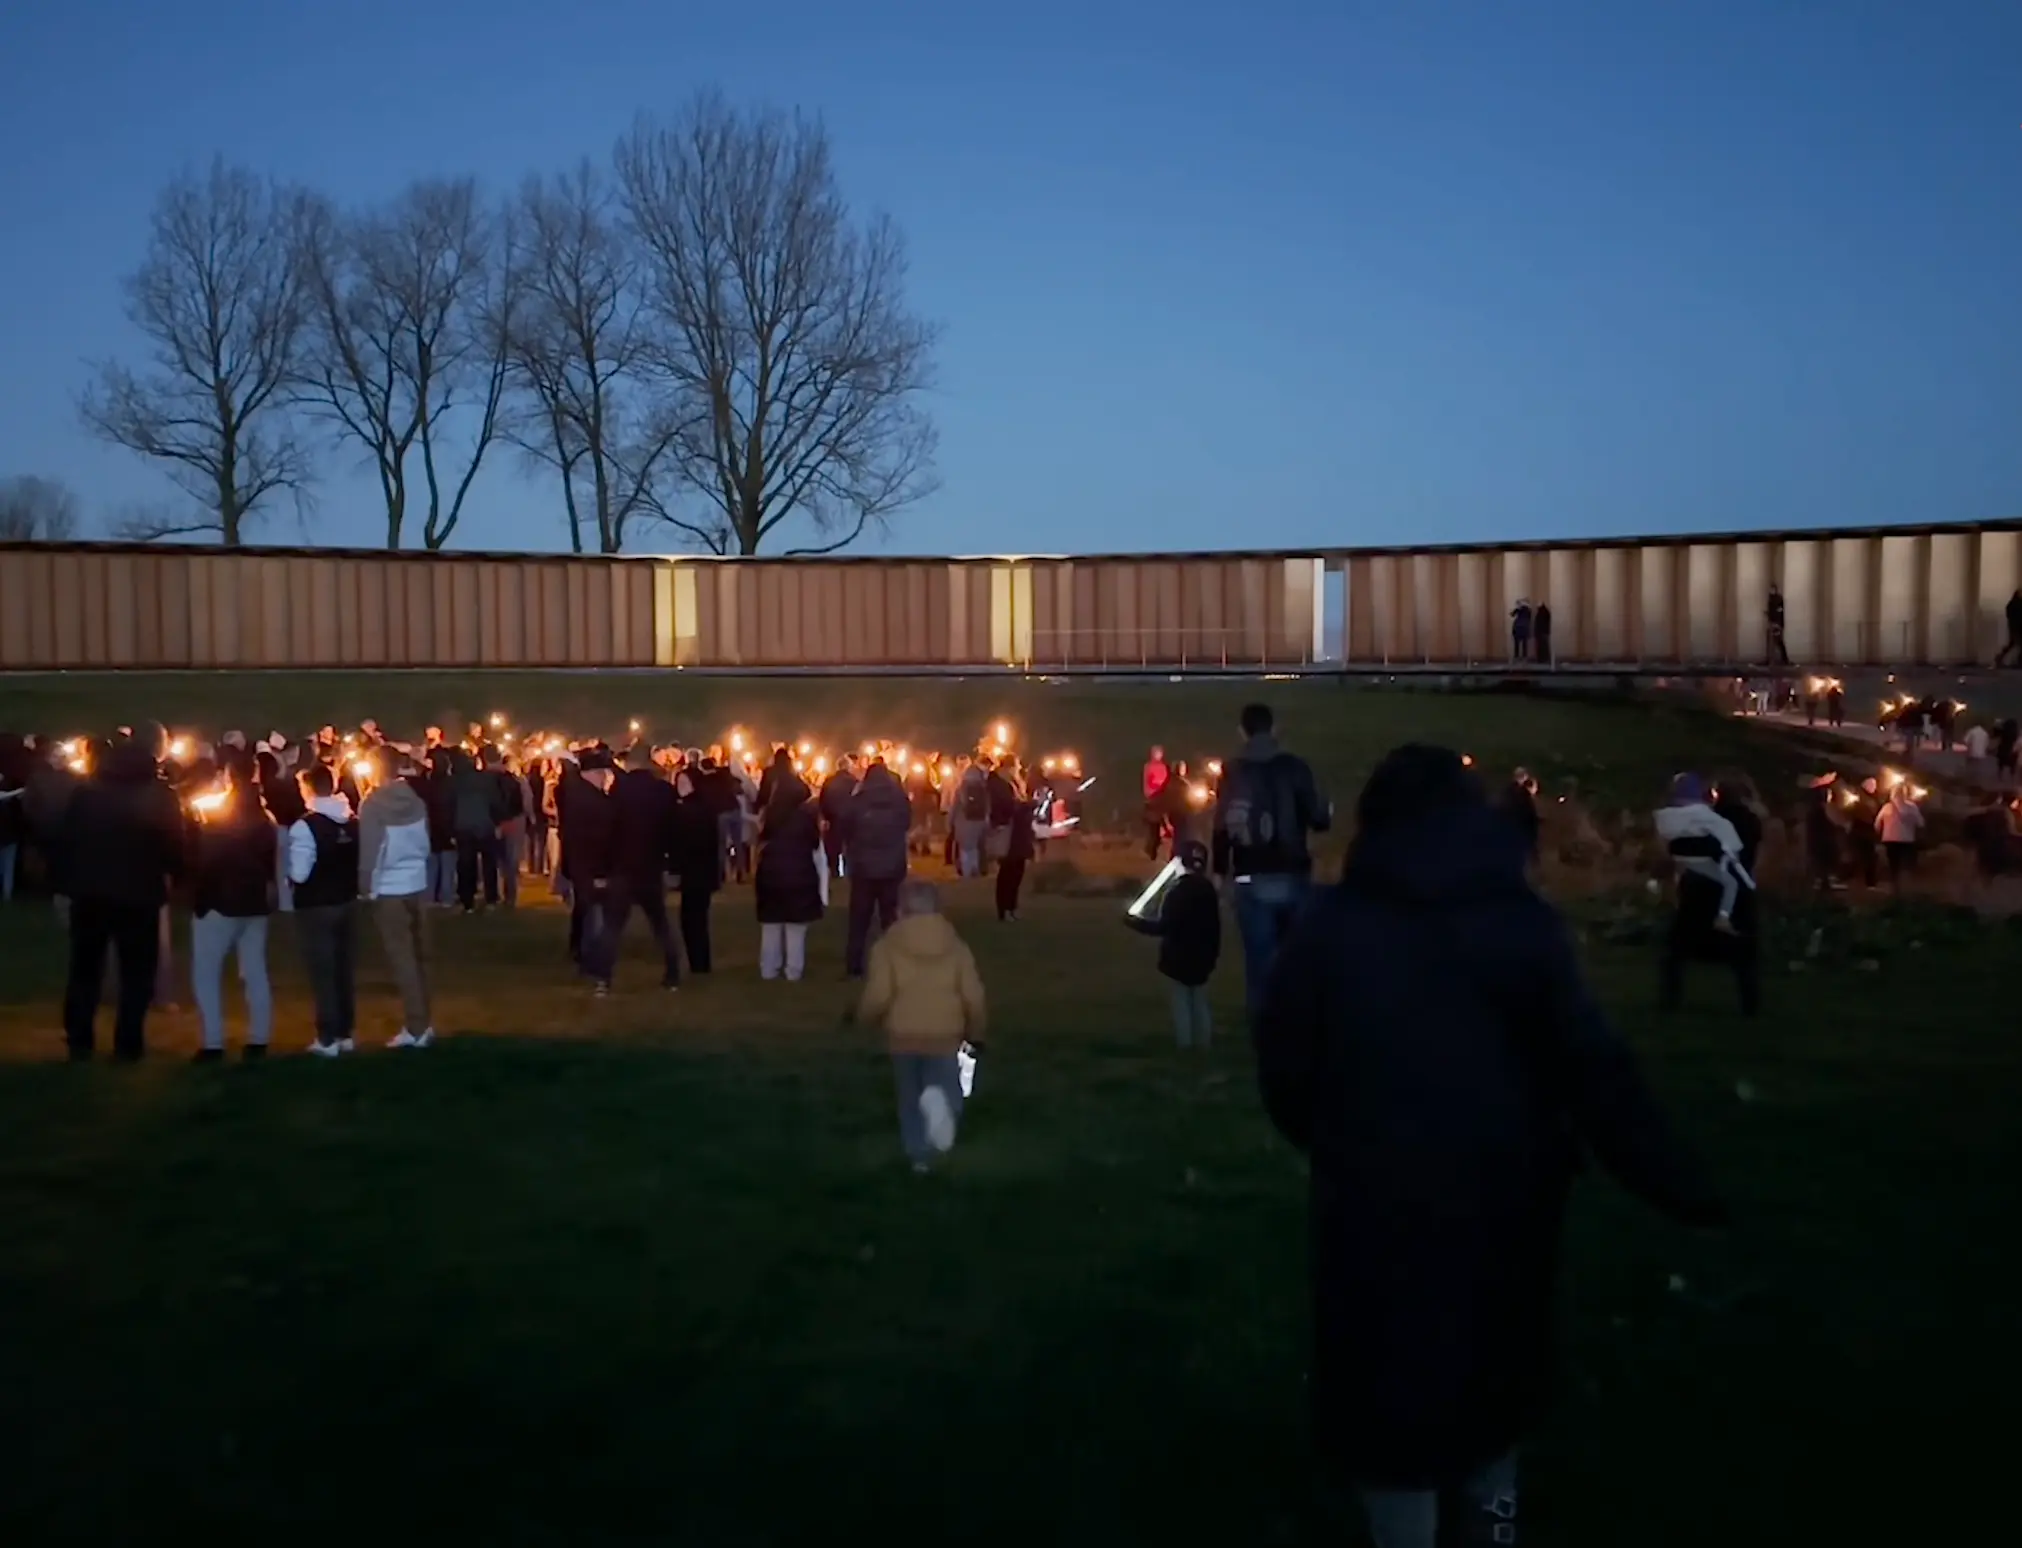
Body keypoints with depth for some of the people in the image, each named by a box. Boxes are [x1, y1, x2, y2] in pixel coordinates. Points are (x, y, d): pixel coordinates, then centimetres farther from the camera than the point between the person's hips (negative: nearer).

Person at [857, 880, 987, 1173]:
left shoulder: (887, 946, -4)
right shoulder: (956, 945, 3)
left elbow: (877, 996, -12)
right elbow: (973, 997, 0)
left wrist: (866, 1018, 10)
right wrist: (976, 1033, 14)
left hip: (903, 1035, 0)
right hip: (945, 1035, 0)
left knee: (910, 1099, 18)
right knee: (948, 1087, 9)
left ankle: (920, 1155, 18)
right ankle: (941, 1100, -26)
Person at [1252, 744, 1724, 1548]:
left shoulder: (1332, 924, -9)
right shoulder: (1524, 921, -6)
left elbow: (1283, 1071, -5)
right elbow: (1597, 1072, -10)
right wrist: (1677, 1184, -3)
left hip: (1378, 1201, -3)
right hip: (1501, 1194, 3)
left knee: (1393, 1388, 12)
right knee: (1488, 1365, 26)